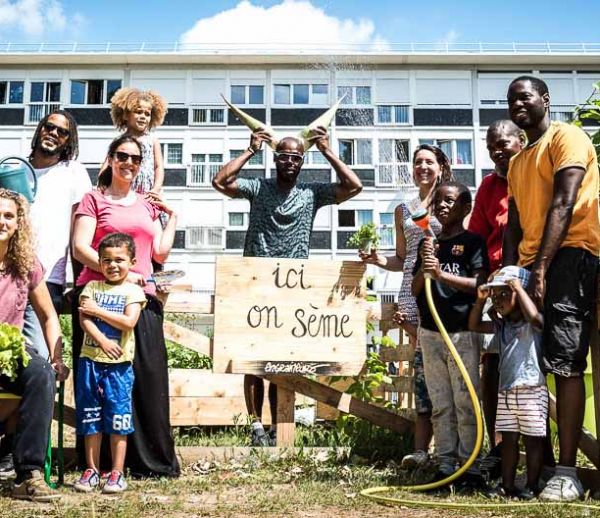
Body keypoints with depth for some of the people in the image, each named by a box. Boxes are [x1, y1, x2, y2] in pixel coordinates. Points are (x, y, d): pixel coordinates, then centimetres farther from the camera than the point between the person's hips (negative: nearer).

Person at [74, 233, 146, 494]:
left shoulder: (133, 291, 1)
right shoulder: (92, 287, 8)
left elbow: (129, 321, -13)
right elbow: (84, 319, -4)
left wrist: (98, 310, -9)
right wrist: (102, 341, -17)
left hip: (119, 364, -3)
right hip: (90, 360, 3)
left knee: (118, 418, 1)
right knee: (90, 418, 9)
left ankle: (117, 473, 9)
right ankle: (91, 470, 20)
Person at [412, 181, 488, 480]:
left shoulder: (472, 242, -1)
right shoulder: (428, 245, 13)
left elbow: (480, 284, -12)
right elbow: (415, 290, 11)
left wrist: (441, 274, -19)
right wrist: (424, 268, -7)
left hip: (462, 333, -5)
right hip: (430, 333, 5)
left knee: (466, 403, -2)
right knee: (440, 405, 9)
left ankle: (470, 464, 6)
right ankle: (446, 464, 15)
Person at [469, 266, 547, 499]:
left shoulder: (532, 324, -8)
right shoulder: (501, 325, 13)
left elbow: (534, 315, -32)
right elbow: (474, 326, 20)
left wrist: (518, 287, -22)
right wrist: (480, 300, 6)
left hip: (531, 390, -7)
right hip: (506, 390, 7)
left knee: (532, 439, 2)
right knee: (508, 438, 10)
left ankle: (532, 486, 11)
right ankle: (507, 485, 17)